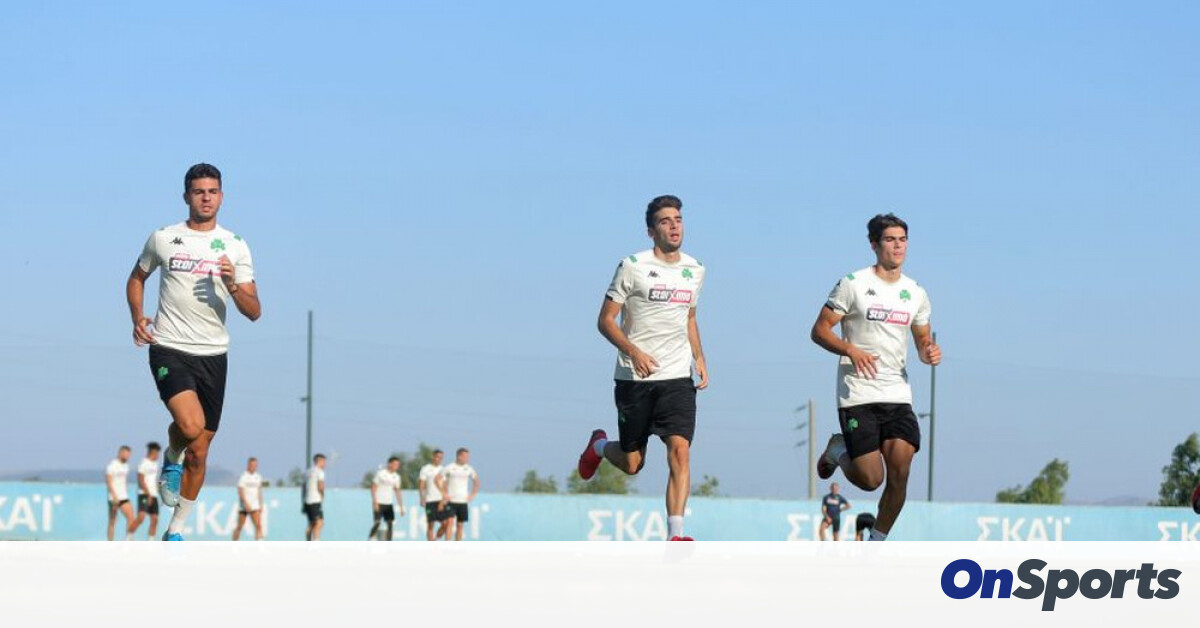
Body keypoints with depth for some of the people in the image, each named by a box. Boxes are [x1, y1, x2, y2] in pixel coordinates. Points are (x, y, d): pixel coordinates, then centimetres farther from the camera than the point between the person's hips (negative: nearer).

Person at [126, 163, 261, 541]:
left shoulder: (235, 247, 5)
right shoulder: (163, 239, 3)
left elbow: (254, 312, 2)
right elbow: (137, 278, 21)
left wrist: (231, 285, -18)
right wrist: (137, 318, 4)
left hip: (213, 354, 2)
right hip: (170, 350, -2)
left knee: (199, 453, 5)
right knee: (191, 425, -28)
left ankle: (176, 529, 22)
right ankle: (171, 459, 6)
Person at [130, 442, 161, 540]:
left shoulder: (154, 464, 18)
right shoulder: (143, 464, -9)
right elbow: (141, 481, -14)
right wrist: (148, 494, -18)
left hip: (153, 495, 9)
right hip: (144, 495, -9)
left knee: (154, 520, 2)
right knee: (141, 517, -20)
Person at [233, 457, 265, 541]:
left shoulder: (258, 477, 12)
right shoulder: (243, 476, -8)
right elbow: (240, 491, -15)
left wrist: (261, 505, 17)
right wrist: (246, 504, -24)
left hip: (255, 506, 5)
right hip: (243, 505, -5)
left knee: (258, 526, -10)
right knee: (239, 527, 4)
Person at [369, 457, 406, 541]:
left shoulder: (396, 476, 10)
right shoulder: (381, 473, -7)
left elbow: (397, 491, 16)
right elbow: (373, 487, -7)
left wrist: (401, 507, 13)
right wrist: (375, 502, -15)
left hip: (389, 504, 6)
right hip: (379, 503, -5)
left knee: (390, 524, -2)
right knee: (377, 523, -14)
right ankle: (369, 541, 0)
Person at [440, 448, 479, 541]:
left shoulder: (469, 469, 6)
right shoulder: (449, 468, -6)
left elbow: (476, 481, 22)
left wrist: (473, 494, 11)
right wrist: (444, 494, -4)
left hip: (463, 501, 4)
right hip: (451, 501, -4)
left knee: (460, 525, 5)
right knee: (450, 523, -12)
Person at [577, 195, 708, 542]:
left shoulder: (694, 269, 10)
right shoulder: (633, 266, -6)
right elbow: (605, 320, -4)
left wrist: (698, 358, 10)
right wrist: (633, 351, -20)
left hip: (678, 378, 3)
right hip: (634, 379, -3)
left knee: (679, 449, -18)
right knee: (632, 464, 8)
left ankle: (676, 534, -20)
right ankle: (599, 446, 44)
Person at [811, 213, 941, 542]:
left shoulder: (915, 293, 12)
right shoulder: (853, 284, -3)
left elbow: (922, 340, 23)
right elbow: (819, 330, -2)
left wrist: (930, 353, -2)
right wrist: (851, 350, -19)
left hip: (899, 396, 4)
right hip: (858, 396, -4)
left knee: (899, 474, -9)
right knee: (870, 479, -9)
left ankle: (875, 545, 9)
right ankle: (838, 449, 25)